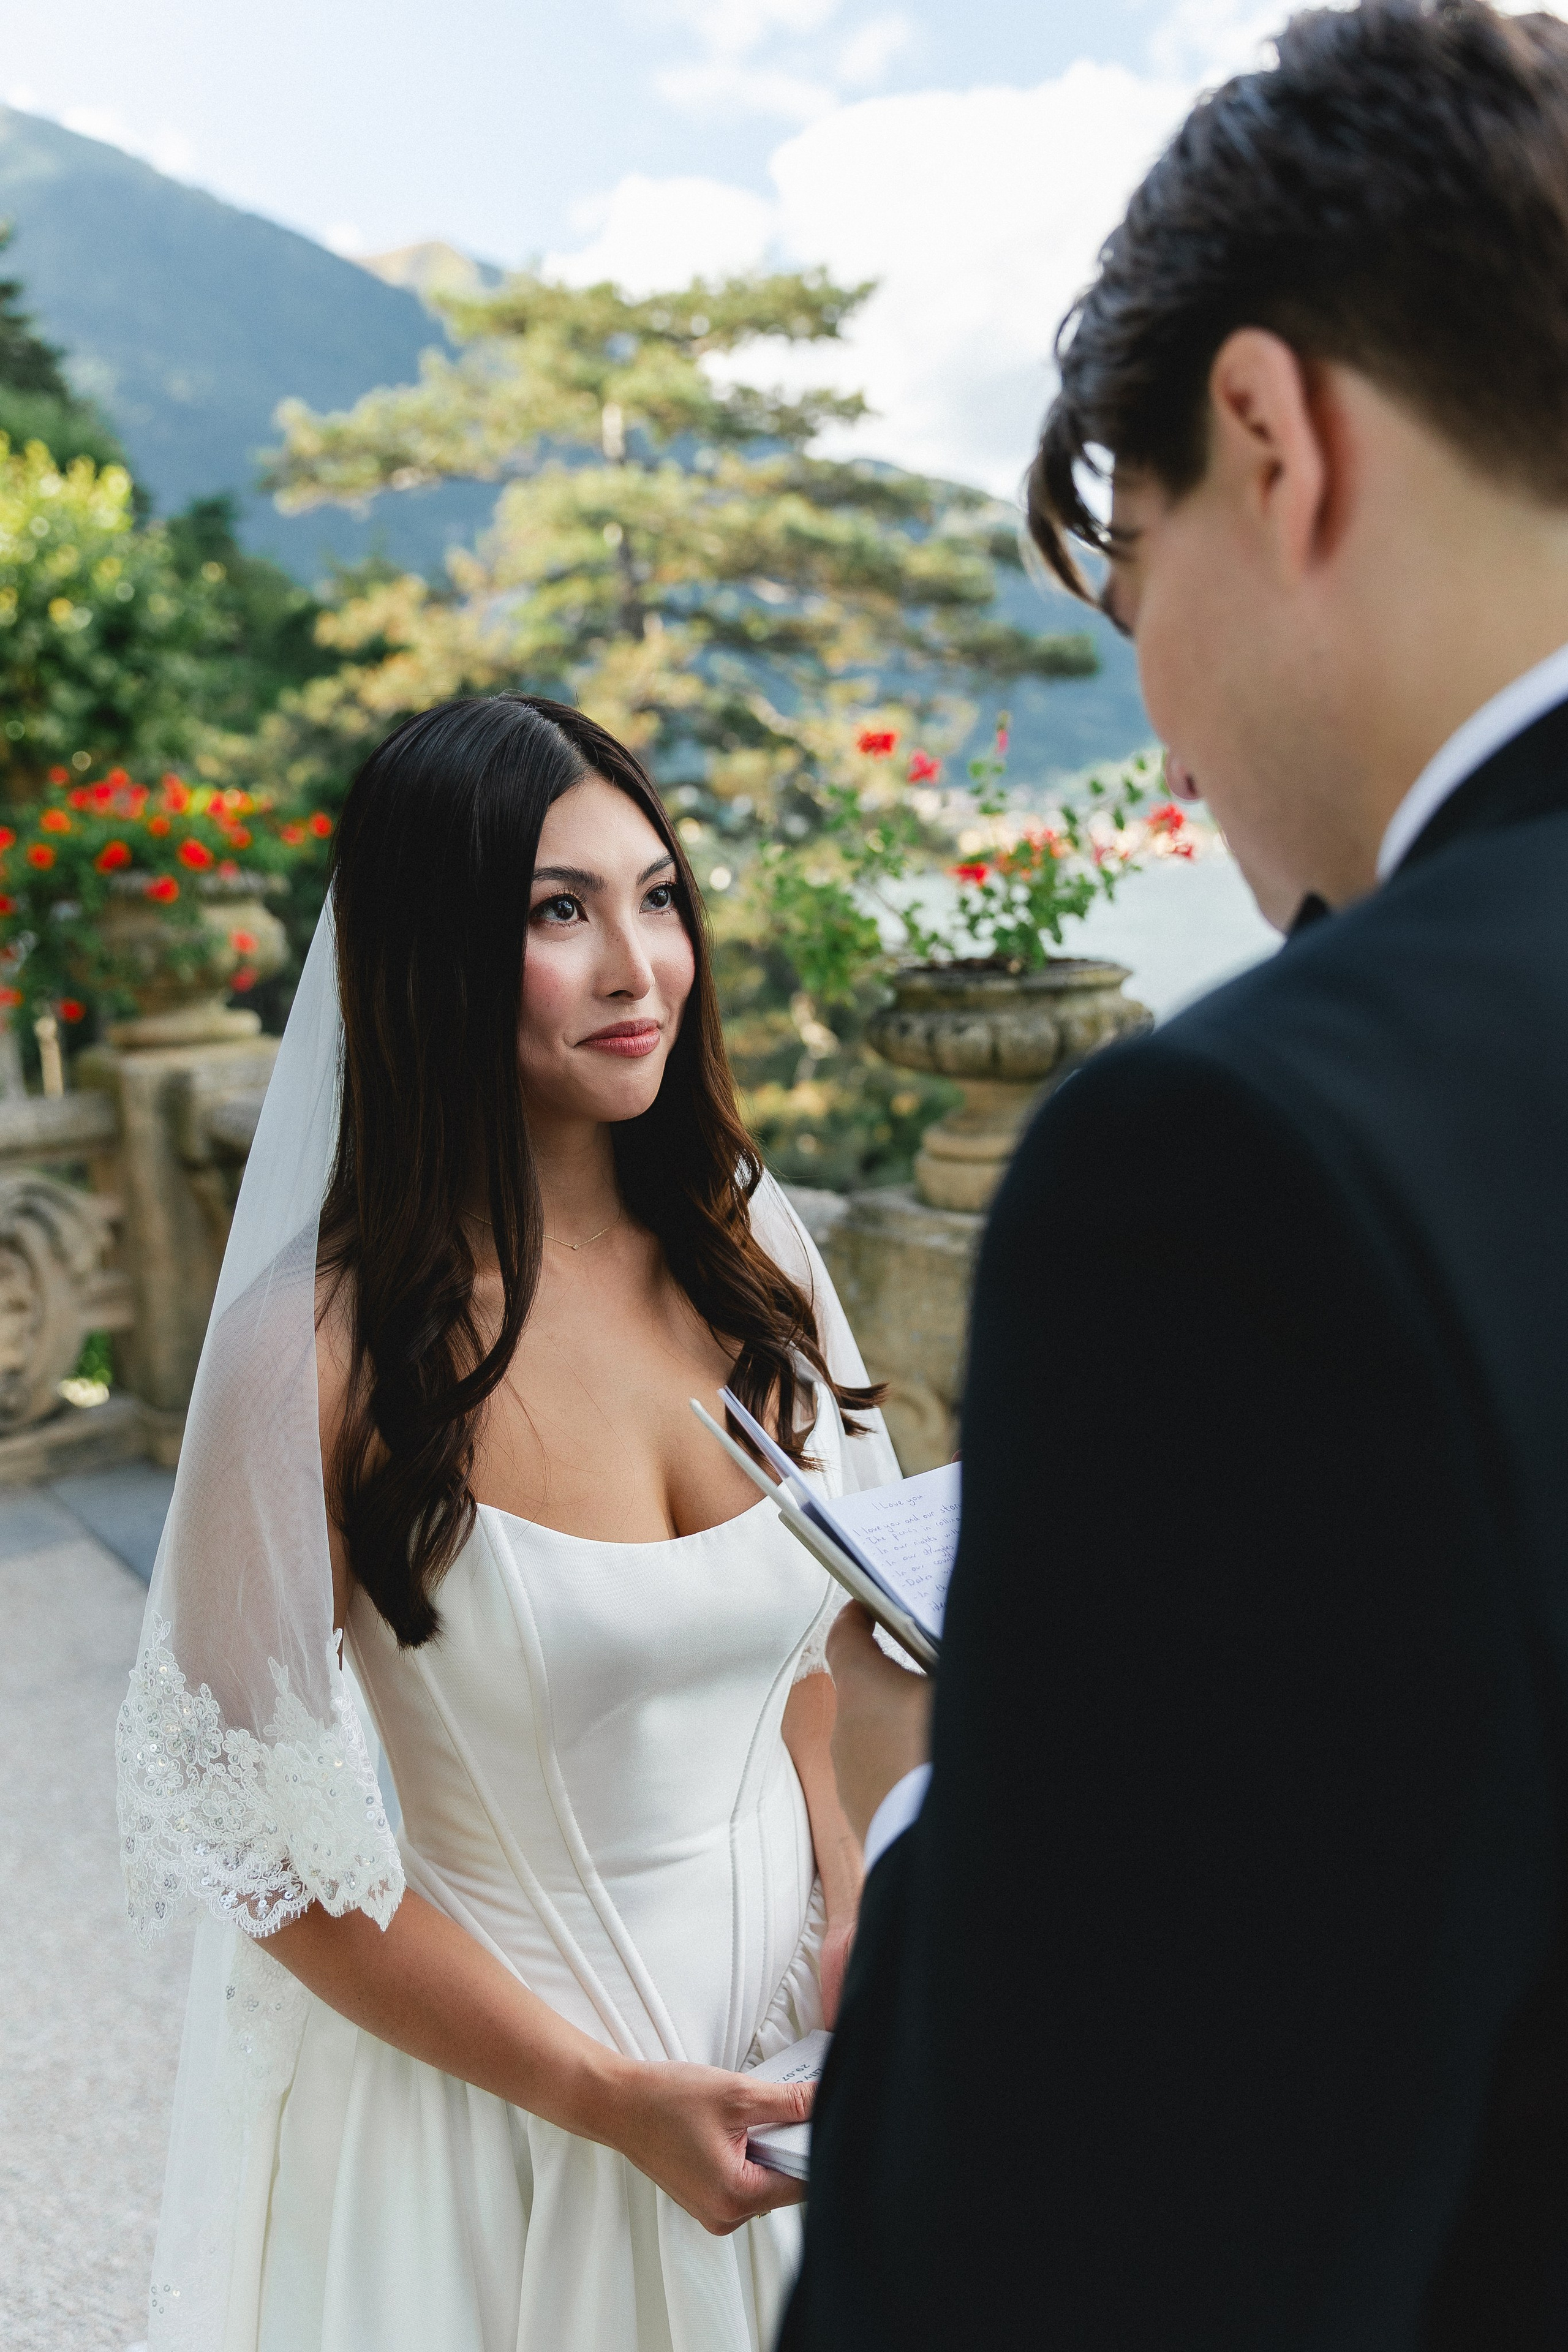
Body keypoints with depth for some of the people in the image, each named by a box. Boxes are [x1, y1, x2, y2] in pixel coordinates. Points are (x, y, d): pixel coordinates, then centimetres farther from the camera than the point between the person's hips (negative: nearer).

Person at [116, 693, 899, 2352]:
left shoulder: (744, 1239, -7)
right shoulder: (321, 1348, -23)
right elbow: (272, 1843, -16)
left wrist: (857, 1912, -6)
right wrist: (613, 2100, -16)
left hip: (790, 2022, 5)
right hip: (497, 2079, -4)